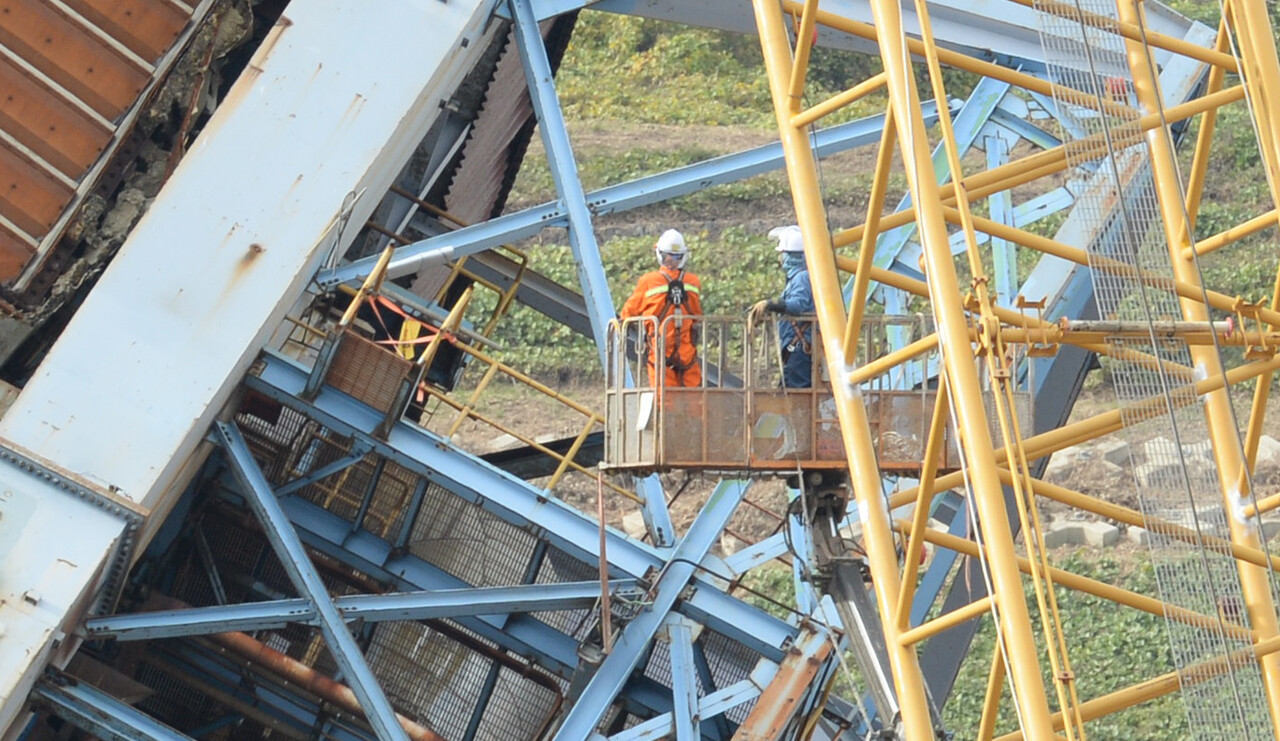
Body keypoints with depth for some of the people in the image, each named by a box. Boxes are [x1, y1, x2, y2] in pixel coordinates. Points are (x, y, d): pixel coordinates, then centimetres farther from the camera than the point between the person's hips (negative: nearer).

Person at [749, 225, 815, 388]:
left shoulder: (803, 277, -12)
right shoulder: (796, 277, 20)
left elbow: (799, 304, -29)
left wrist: (770, 304, -38)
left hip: (800, 349, -10)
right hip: (797, 350, 10)